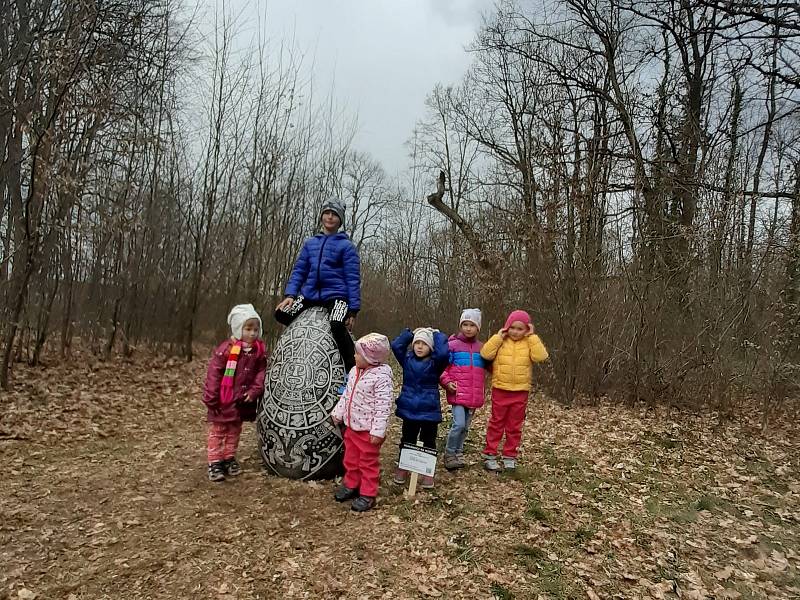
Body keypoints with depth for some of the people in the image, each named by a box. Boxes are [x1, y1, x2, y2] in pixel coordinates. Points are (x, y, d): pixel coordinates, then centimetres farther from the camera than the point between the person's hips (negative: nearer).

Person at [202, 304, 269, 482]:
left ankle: (229, 458, 32)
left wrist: (254, 391, -11)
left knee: (234, 431, 19)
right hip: (223, 400, -5)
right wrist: (211, 398, -14)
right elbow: (213, 374, -15)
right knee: (217, 431, 7)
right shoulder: (226, 348, -17)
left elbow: (261, 372, 2)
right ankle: (215, 462, 15)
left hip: (242, 401, 5)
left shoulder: (259, 350, -4)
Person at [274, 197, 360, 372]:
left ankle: (353, 371, -17)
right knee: (281, 314, -12)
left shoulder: (346, 246, 0)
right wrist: (290, 295, 0)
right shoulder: (310, 243, 13)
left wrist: (353, 309, -8)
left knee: (337, 326, -33)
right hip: (310, 294, 5)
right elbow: (299, 271, 14)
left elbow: (353, 279, -3)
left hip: (336, 295, -5)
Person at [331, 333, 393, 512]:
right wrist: (338, 413, 19)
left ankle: (368, 494, 21)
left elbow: (383, 406, -24)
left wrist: (378, 431, -25)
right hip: (351, 425, 8)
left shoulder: (381, 376, -23)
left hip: (368, 430, -8)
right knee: (351, 458, 22)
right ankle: (351, 485, 41)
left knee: (368, 463, 7)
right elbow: (346, 395, 15)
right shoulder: (355, 371, 2)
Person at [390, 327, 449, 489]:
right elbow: (396, 345, -10)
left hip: (429, 411, -2)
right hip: (409, 409, 2)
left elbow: (443, 353, -28)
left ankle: (428, 472, 24)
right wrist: (411, 333, -6)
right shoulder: (407, 359, 2)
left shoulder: (435, 363, -8)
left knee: (428, 442, 10)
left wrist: (437, 334, -15)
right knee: (407, 440, 16)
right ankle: (403, 467, 32)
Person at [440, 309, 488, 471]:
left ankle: (458, 452, 29)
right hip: (457, 393, -4)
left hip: (474, 395, 4)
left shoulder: (481, 348, 8)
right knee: (459, 424, -14)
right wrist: (447, 382, -15)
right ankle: (449, 453, 5)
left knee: (465, 427, 12)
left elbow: (487, 367, 20)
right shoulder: (452, 345, -3)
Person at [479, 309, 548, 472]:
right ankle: (490, 455, 13)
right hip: (500, 390, -1)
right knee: (496, 423, 7)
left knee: (514, 426, 10)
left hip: (520, 392, 1)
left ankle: (510, 456, 22)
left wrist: (532, 337, -13)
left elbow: (541, 356, -15)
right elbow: (485, 354, -14)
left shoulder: (529, 343, 2)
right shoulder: (500, 341, -1)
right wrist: (498, 336, -14)